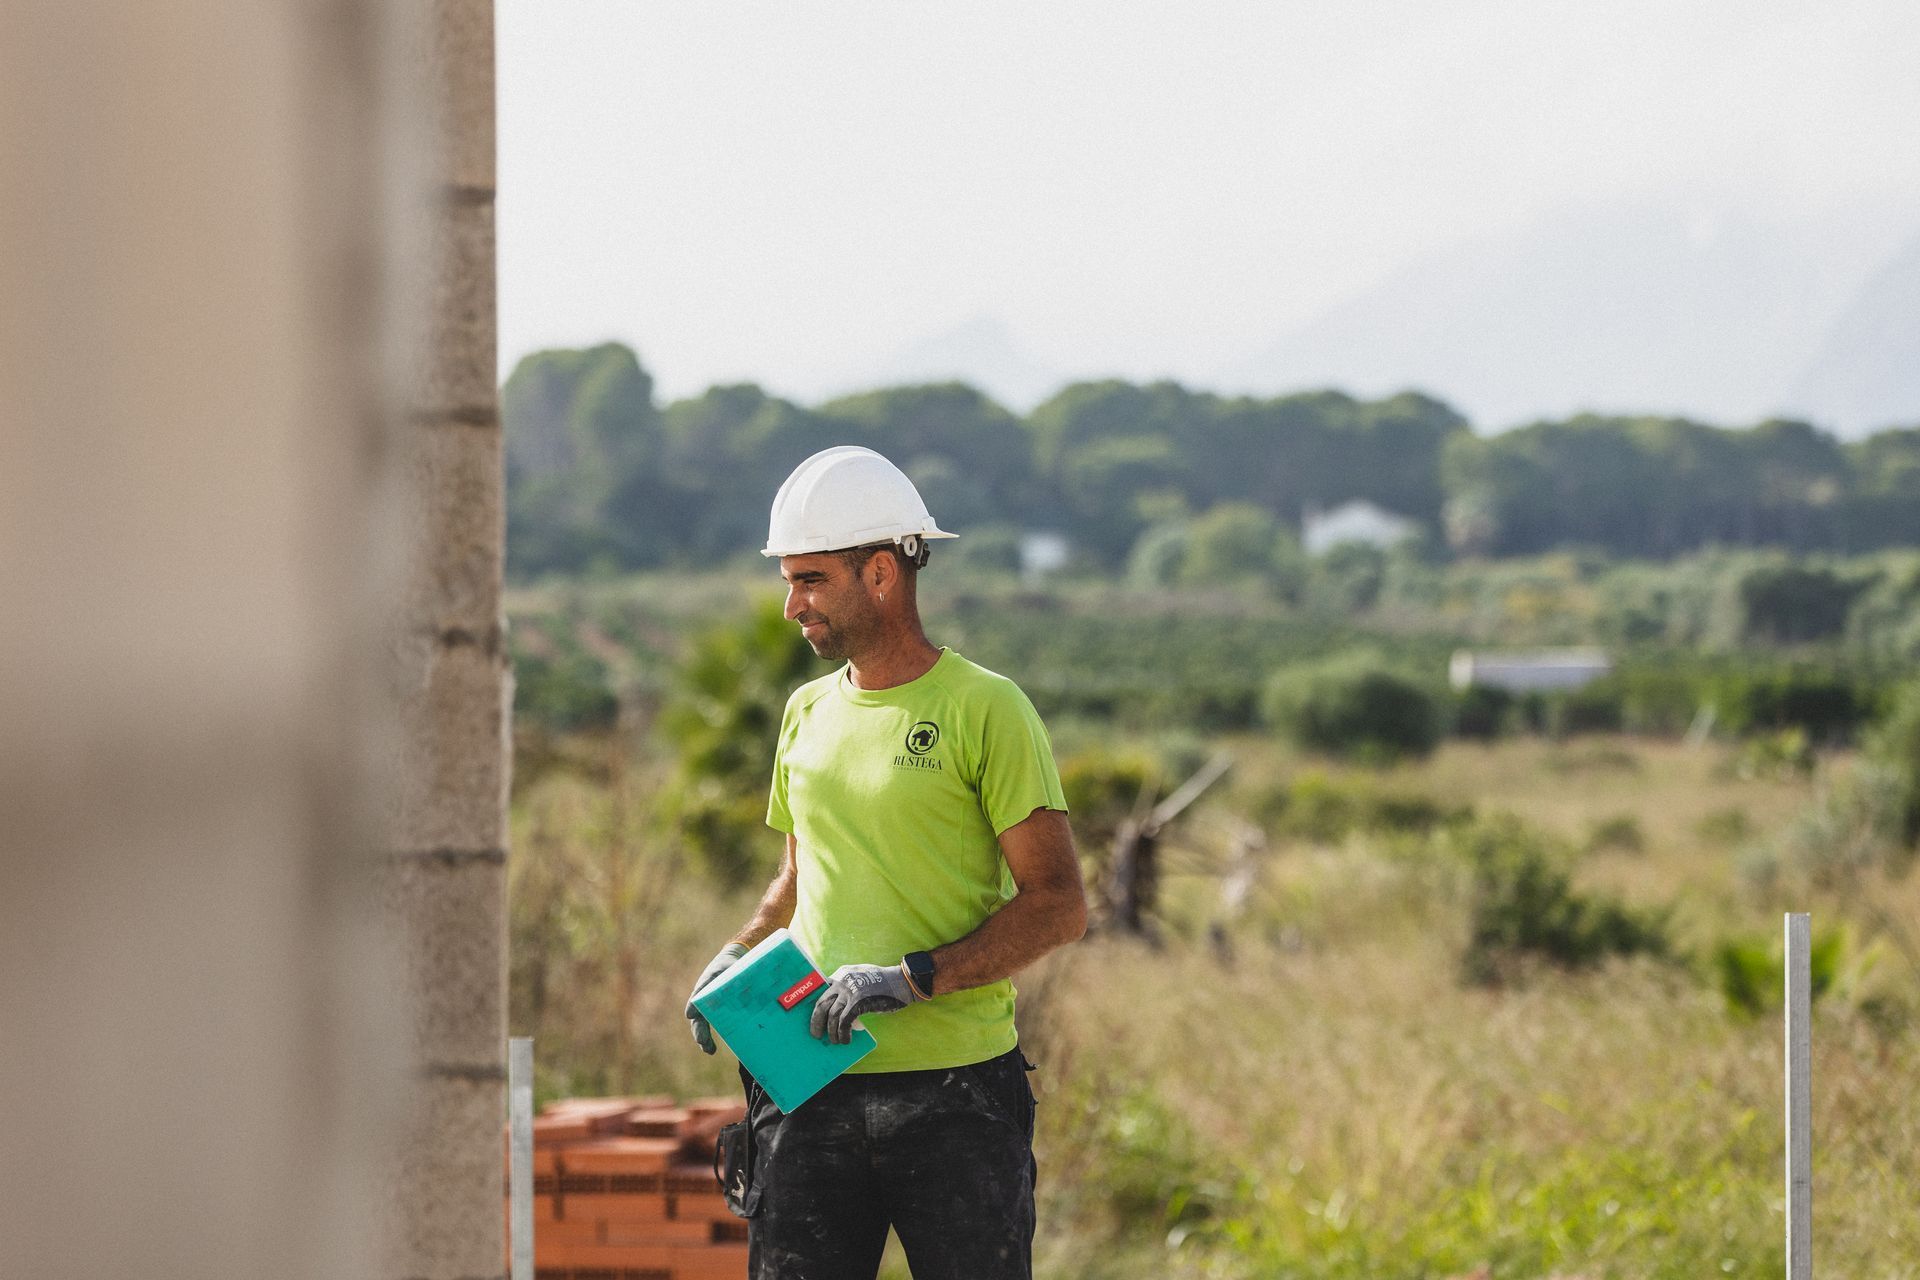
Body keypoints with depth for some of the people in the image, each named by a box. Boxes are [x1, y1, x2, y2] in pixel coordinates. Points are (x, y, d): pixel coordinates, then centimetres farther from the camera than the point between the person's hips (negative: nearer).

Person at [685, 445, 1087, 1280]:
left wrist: (912, 978, -19)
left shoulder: (984, 710, -5)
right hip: (813, 1091, 5)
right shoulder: (809, 712, 14)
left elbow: (1058, 906, -9)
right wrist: (736, 960, 8)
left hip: (954, 1093, -5)